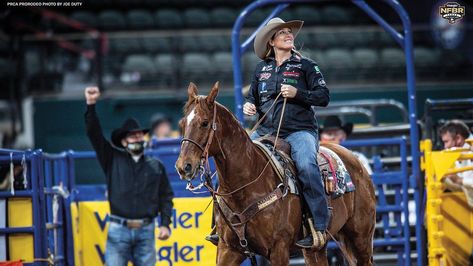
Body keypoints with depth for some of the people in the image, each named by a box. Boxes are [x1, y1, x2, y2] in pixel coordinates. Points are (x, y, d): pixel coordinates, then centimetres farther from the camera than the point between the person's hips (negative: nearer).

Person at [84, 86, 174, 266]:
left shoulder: (155, 166, 13)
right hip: (118, 231, -2)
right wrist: (91, 105, -9)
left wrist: (165, 224, 2)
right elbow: (94, 134, 2)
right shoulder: (113, 160, 9)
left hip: (145, 231, 2)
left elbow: (166, 196, 13)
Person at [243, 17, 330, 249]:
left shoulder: (305, 65, 5)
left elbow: (323, 97, -1)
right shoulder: (262, 69, 16)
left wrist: (297, 94, -15)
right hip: (265, 130, 5)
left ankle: (319, 228, -33)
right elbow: (253, 97, 26)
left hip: (299, 130, -5)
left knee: (306, 165, -33)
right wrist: (249, 106, 2)